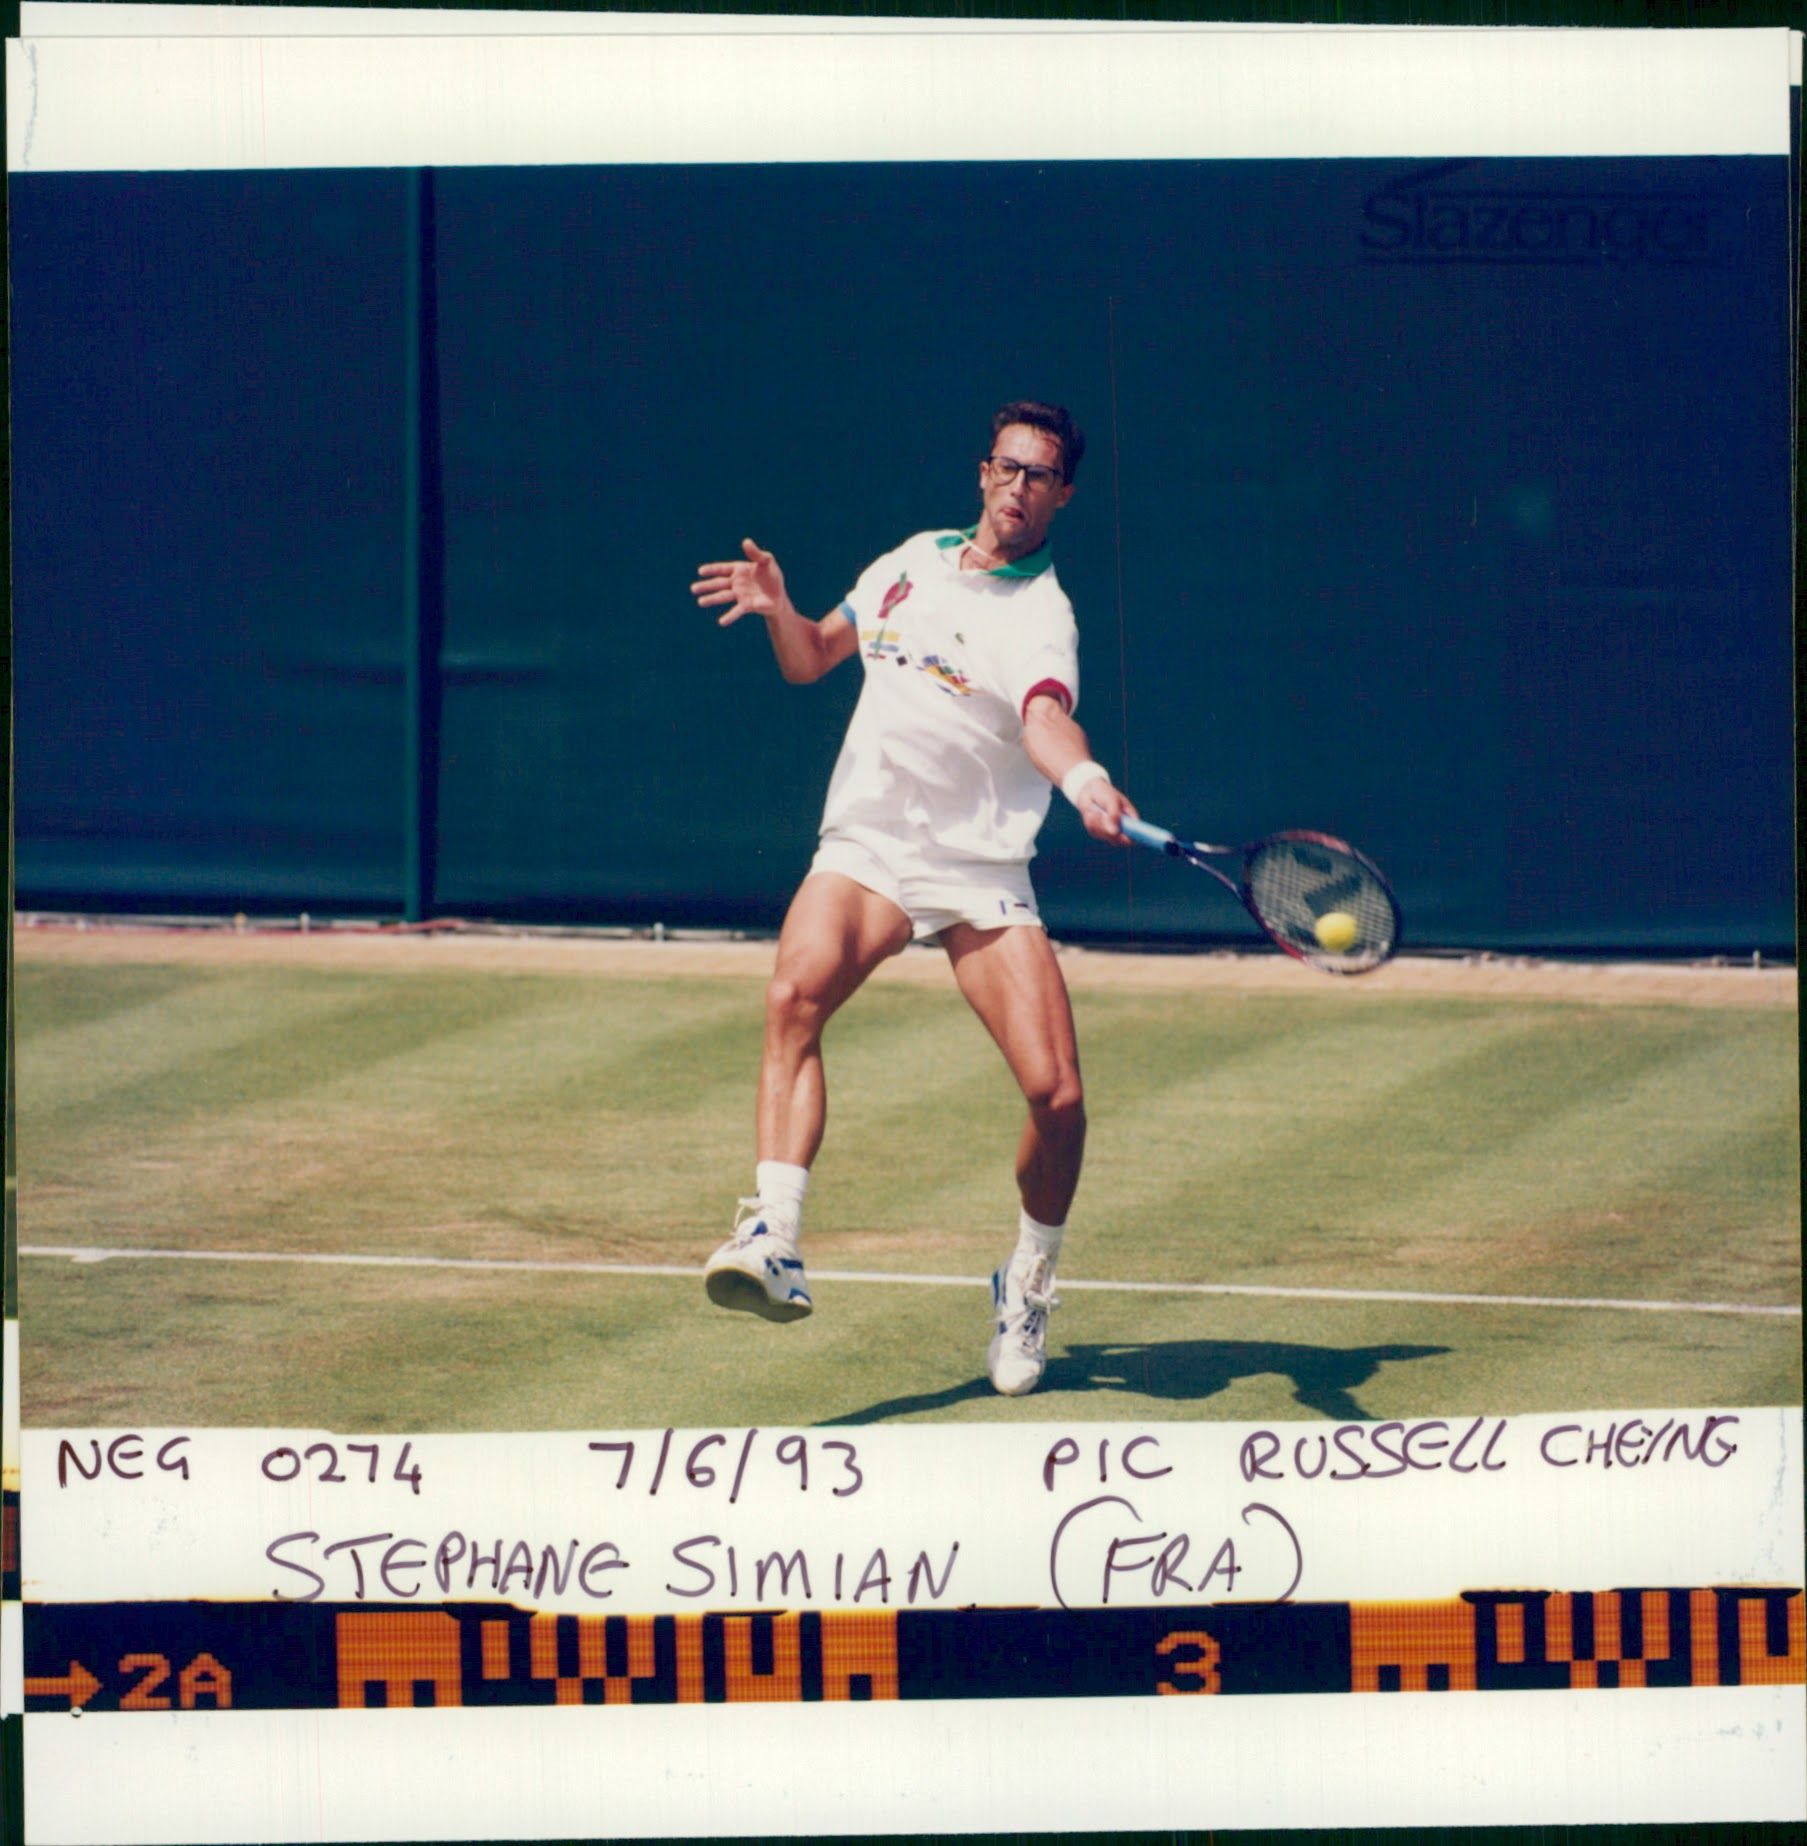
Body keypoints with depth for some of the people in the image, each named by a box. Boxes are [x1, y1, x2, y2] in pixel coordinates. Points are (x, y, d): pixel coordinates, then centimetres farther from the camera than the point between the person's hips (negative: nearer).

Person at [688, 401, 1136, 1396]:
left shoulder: (1042, 614, -5)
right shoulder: (911, 560, 12)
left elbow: (1046, 718, -27)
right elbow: (811, 659, 24)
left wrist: (1085, 780, -49)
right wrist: (777, 607, 2)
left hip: (982, 870, -2)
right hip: (866, 848, 2)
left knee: (1057, 1095, -13)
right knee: (794, 995, -30)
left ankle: (1028, 1280, 15)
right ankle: (773, 1237, -39)